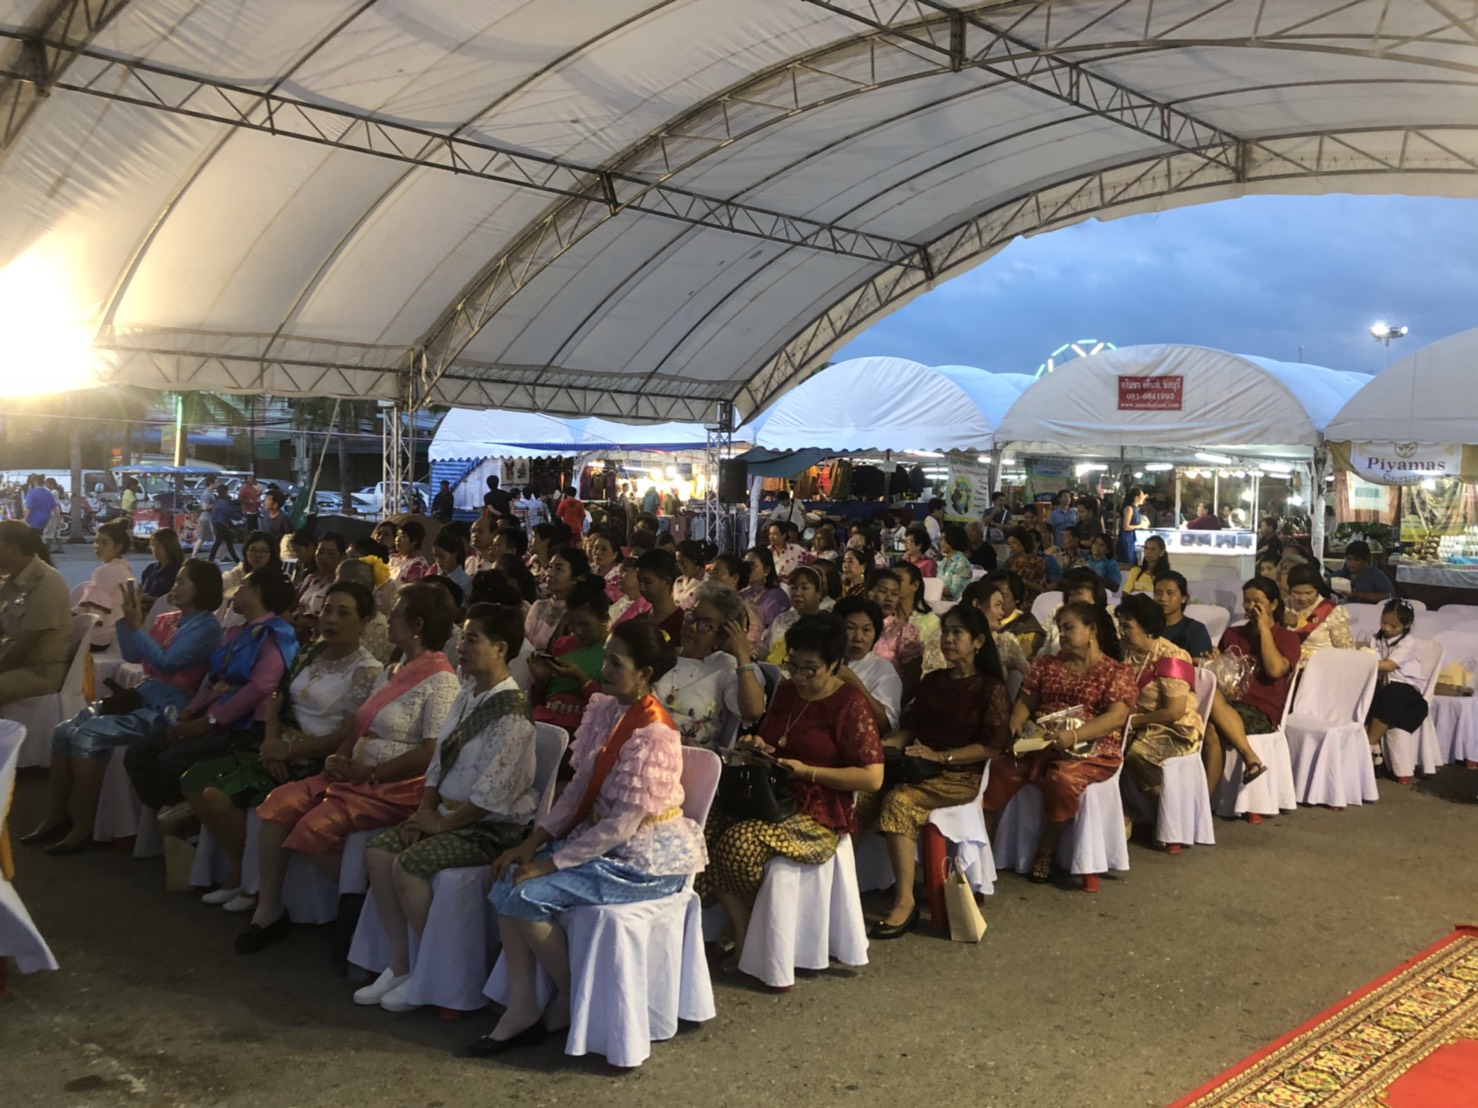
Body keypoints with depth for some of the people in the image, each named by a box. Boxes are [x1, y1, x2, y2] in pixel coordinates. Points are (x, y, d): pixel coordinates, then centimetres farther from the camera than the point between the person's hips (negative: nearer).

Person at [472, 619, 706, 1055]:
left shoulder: (652, 734, -23)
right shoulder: (605, 710, 3)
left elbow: (623, 823, -24)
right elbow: (581, 787, 7)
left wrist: (551, 863, -19)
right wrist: (534, 841, -2)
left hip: (647, 855, -9)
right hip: (605, 837, 9)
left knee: (529, 895, -19)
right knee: (507, 883, -6)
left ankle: (570, 1001, 3)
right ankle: (522, 1009, -1)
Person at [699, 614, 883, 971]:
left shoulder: (852, 705, -10)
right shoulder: (786, 690, 11)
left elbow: (872, 778, -15)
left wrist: (807, 771, -18)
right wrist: (757, 746, 4)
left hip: (819, 814, -7)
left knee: (739, 843, -31)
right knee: (705, 827, -20)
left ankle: (748, 938, -6)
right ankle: (741, 934, -10)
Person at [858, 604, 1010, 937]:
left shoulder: (991, 688, 2)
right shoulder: (931, 681, 22)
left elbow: (993, 746, -6)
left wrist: (940, 756, -15)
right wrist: (884, 744, -1)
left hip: (961, 775, -6)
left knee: (900, 800, -33)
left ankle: (905, 904, -30)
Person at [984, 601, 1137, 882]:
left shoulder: (1117, 672, 2)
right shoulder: (1046, 664, 19)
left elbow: (1117, 716, -11)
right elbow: (1026, 701, 14)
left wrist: (1073, 736, -26)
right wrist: (1016, 723, -10)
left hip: (1091, 749, -4)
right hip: (1039, 743, 4)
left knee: (1062, 778, -36)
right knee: (999, 767, -24)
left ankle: (1046, 851, -14)